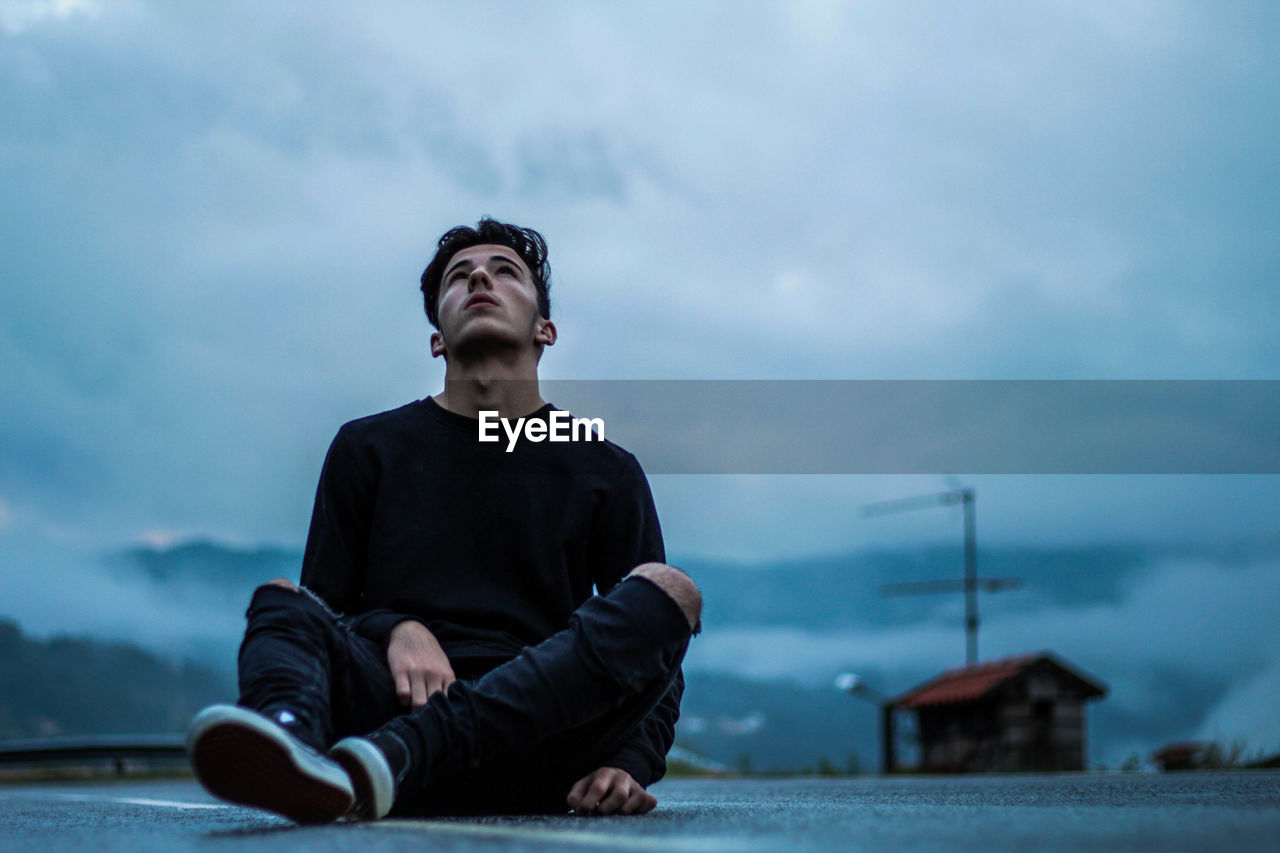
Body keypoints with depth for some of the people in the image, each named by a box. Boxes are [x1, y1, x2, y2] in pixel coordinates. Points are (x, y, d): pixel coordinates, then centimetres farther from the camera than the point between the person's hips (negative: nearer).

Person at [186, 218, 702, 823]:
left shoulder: (606, 472, 17)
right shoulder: (368, 449, 18)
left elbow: (653, 658, 11)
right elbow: (327, 608, 15)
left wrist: (631, 765, -11)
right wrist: (395, 630, -9)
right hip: (397, 703, 0)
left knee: (668, 589, -24)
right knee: (281, 600, -22)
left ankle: (395, 753, -44)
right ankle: (290, 738, -61)